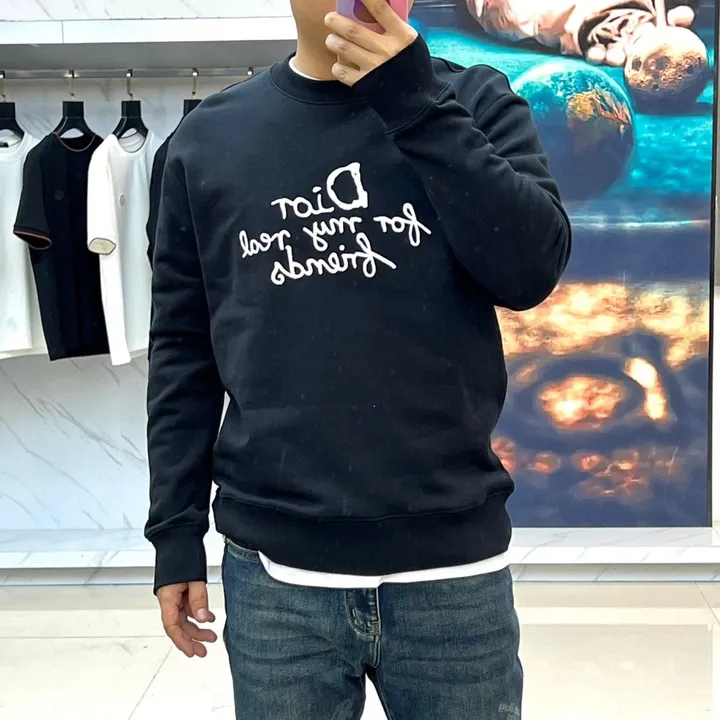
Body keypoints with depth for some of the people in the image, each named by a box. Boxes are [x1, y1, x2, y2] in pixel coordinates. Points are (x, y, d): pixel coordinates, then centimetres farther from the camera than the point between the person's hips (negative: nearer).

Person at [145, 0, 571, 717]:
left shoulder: (476, 101, 2)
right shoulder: (209, 137, 4)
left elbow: (532, 270, -11)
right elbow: (183, 352, 6)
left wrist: (416, 104, -16)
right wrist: (176, 531, 5)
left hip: (454, 563, 0)